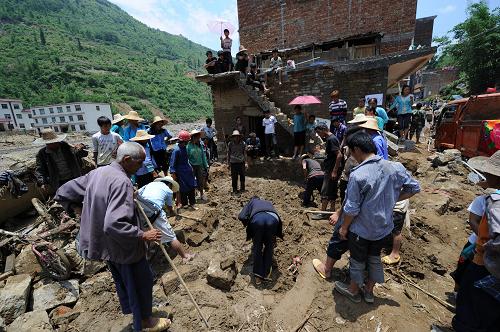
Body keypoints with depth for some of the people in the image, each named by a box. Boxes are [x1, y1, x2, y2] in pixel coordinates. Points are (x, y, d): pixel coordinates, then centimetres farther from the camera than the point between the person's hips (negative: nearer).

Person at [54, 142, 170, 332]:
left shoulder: (97, 173, -2)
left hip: (106, 244, 9)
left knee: (122, 280, 29)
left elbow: (62, 194, 7)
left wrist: (85, 211, 12)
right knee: (140, 282, 14)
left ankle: (130, 309, 52)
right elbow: (114, 225, -37)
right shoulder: (121, 182, -31)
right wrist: (143, 235, -27)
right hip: (124, 247, -9)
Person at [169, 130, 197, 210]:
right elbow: (173, 162, -17)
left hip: (188, 171, 7)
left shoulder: (184, 148, 4)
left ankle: (191, 203, 23)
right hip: (181, 173, -7)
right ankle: (184, 204, 25)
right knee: (183, 189, 6)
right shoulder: (176, 150, -20)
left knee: (192, 187, 10)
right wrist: (173, 173, -20)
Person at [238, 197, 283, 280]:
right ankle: (266, 272, 32)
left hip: (257, 218, -2)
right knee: (269, 246, 23)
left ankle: (258, 271, 29)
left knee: (257, 246, 21)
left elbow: (241, 217, 19)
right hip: (273, 218, 2)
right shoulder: (268, 203, 44)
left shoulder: (250, 202, 35)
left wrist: (248, 226, 36)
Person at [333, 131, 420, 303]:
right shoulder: (395, 168, -12)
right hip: (384, 227, 5)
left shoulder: (358, 175, -29)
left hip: (361, 229, -5)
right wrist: (391, 200, 6)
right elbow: (414, 188, 2)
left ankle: (353, 291, 41)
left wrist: (344, 228, -7)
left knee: (357, 260, 18)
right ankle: (369, 291, 45)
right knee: (374, 258, 25)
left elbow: (352, 209, -22)